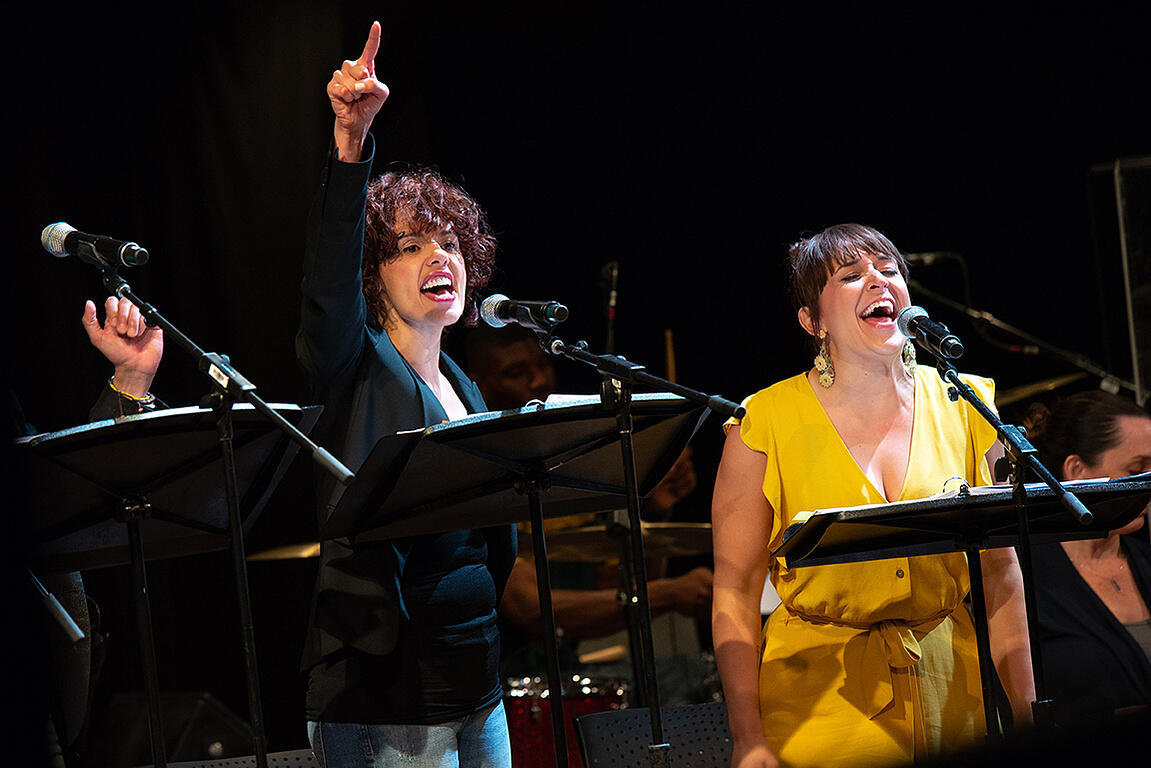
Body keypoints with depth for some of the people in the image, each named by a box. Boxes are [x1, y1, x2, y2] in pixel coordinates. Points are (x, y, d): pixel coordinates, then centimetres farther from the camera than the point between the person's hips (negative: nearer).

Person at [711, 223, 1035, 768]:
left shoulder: (962, 407, 3)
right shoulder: (766, 424, -6)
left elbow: (998, 569, 7)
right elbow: (735, 590, -6)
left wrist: (1024, 716, 5)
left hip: (952, 693, 3)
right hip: (819, 702, -3)